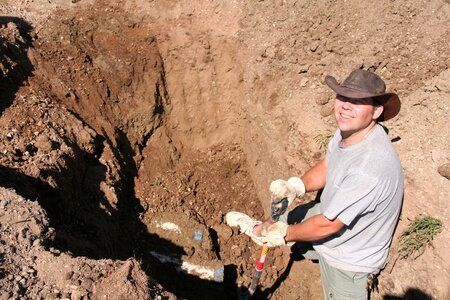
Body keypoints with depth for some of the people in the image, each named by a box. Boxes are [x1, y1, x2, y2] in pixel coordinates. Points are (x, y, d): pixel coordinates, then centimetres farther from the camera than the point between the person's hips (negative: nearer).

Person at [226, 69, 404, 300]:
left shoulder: (371, 167, -39)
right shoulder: (349, 129, -15)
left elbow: (327, 225, -30)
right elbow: (325, 169, 2)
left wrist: (283, 235, -15)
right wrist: (296, 186, -18)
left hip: (349, 261, -7)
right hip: (329, 212, 7)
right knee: (282, 219, 20)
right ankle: (260, 228, 49)